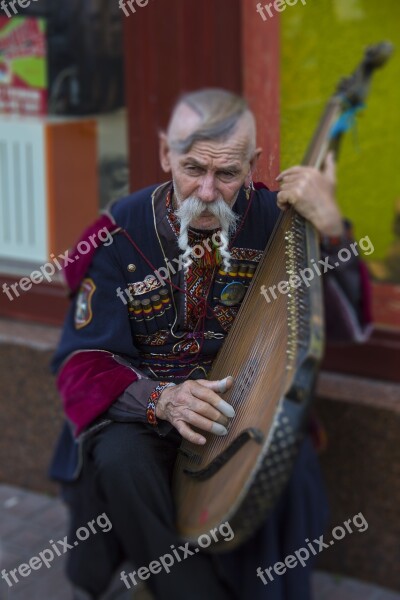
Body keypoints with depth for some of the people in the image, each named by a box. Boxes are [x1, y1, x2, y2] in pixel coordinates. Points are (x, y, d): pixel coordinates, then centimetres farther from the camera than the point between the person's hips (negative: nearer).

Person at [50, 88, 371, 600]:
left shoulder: (272, 217, -7)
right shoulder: (121, 233, -10)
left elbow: (348, 323, -11)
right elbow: (83, 362, -10)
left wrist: (329, 227, -27)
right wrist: (161, 399, -29)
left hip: (245, 403, 1)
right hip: (143, 406, 0)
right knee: (120, 460, -32)